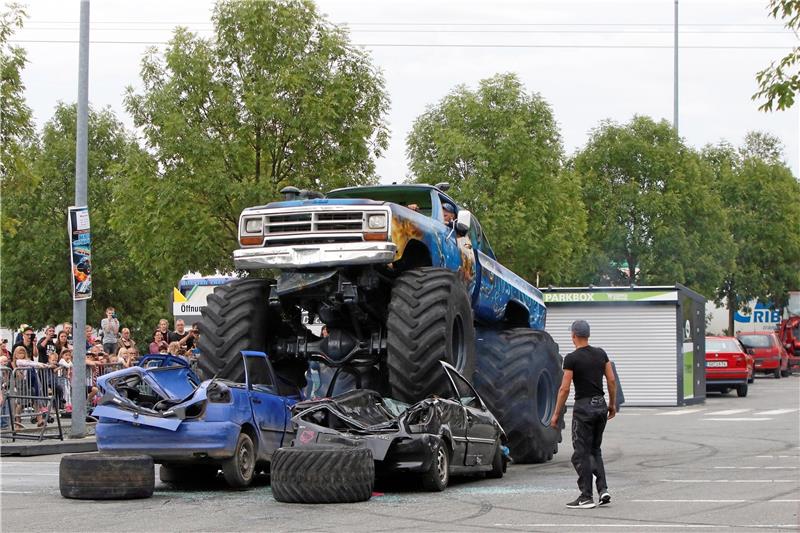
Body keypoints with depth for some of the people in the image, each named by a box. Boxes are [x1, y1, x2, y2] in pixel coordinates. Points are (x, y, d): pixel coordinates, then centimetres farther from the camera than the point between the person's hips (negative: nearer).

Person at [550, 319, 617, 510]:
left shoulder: (572, 358, -12)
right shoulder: (601, 354, 7)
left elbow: (564, 389, -13)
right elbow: (612, 381, 8)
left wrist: (556, 415, -7)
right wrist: (612, 404, 20)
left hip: (584, 407, -7)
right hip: (601, 406, 7)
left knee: (581, 454, 0)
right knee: (595, 450, 19)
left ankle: (586, 497, 0)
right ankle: (603, 489, 6)